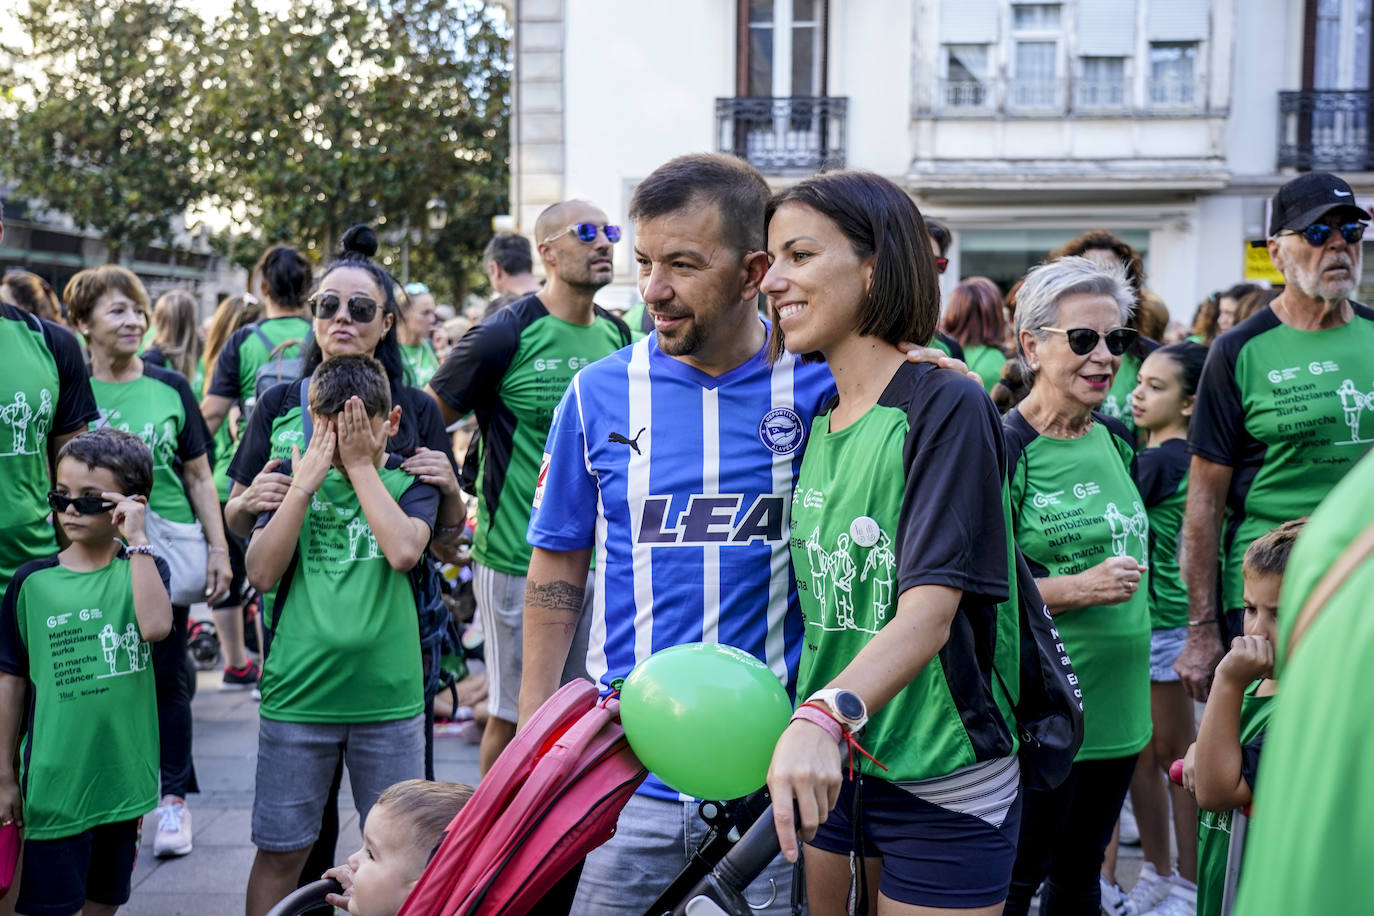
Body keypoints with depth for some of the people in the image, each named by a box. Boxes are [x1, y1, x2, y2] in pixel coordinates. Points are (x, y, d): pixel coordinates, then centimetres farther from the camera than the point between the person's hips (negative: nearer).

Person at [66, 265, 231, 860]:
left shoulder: (170, 389, 6)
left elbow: (199, 477, 11)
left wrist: (219, 549, 7)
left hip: (168, 545, 1)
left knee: (167, 673, 5)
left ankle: (174, 799, 16)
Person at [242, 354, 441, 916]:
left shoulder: (408, 479, 2)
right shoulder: (294, 475, 5)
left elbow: (404, 551, -19)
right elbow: (262, 573, -6)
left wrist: (361, 465, -12)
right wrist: (305, 484, -10)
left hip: (388, 697, 0)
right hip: (298, 695, 1)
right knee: (280, 850, 9)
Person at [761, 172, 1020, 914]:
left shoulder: (947, 407, -14)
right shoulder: (812, 419, 8)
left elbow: (930, 612, -25)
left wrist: (826, 715, -40)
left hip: (942, 781, -6)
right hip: (826, 769, 6)